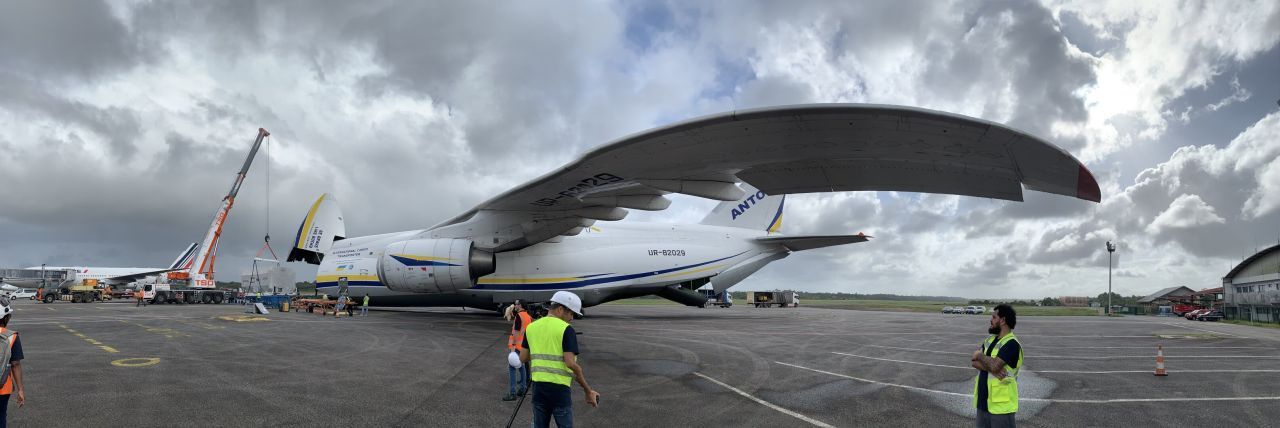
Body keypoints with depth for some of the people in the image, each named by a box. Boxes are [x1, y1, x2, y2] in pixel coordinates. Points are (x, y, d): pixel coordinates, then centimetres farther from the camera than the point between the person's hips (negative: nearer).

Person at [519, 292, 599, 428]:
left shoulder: (531, 327, 7)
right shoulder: (566, 329, -11)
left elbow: (523, 358, 10)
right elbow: (571, 363, -19)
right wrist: (588, 390, -12)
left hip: (538, 386, 5)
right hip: (559, 388, -5)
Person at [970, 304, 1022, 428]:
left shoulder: (1011, 343, -15)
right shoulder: (989, 340, 11)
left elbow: (994, 365, -26)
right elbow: (974, 362, 1)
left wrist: (980, 355, -6)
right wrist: (991, 369, -18)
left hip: (1001, 404, -8)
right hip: (983, 401, 8)